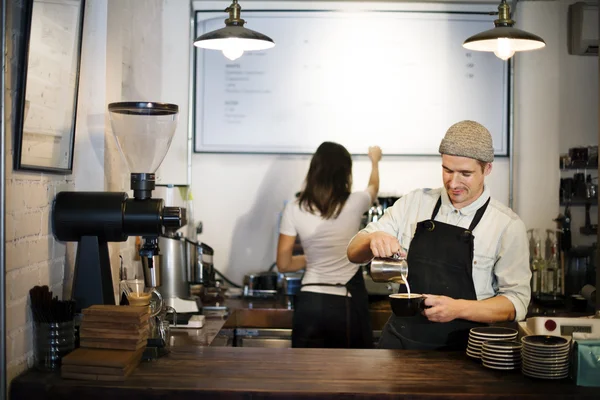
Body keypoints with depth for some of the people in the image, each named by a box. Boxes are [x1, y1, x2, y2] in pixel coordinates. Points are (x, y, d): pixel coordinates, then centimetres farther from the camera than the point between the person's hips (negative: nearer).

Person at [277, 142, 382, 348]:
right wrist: (374, 160, 39)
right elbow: (373, 187, 19)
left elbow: (283, 264, 1)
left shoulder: (294, 210, -7)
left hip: (310, 304, 1)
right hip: (348, 305, -1)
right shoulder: (354, 204, -7)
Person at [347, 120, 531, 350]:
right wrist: (374, 239, -16)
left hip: (462, 351, -1)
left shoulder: (507, 225, -1)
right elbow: (354, 253, 7)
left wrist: (458, 308, -17)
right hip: (399, 341, 2)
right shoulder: (414, 202, 6)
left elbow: (516, 302, -1)